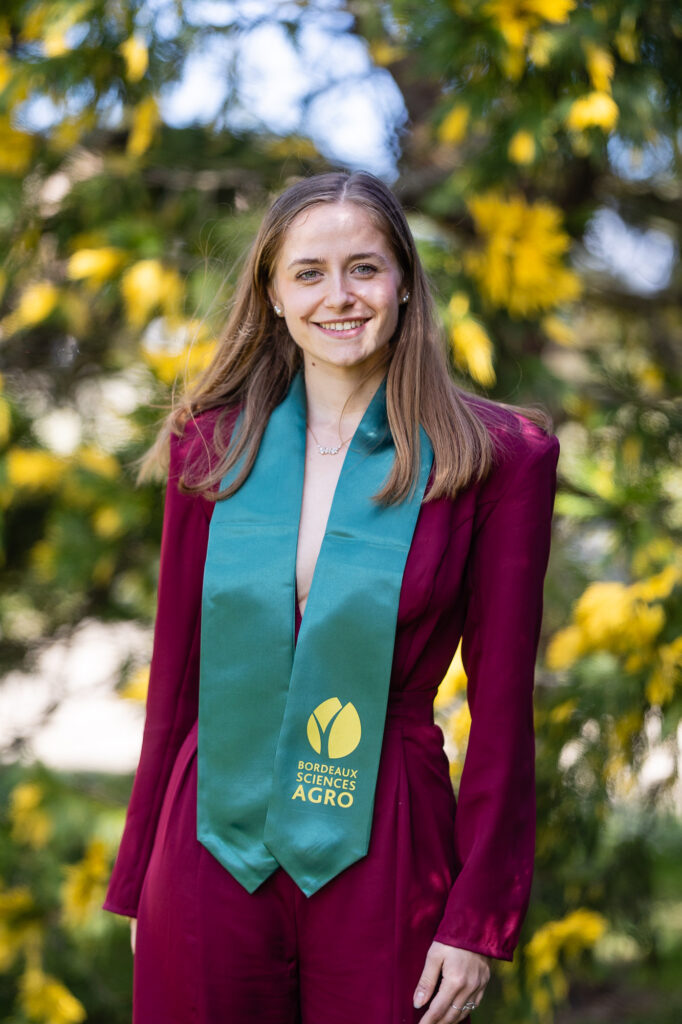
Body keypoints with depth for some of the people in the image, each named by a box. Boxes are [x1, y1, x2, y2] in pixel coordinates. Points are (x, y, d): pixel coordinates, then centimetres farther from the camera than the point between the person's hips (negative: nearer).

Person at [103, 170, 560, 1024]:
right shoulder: (211, 447, 3)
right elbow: (174, 675, 8)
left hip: (380, 860, -2)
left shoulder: (495, 458, -5)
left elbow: (502, 705, -4)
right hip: (213, 850, 2)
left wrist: (477, 919, -5)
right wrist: (139, 882, 9)